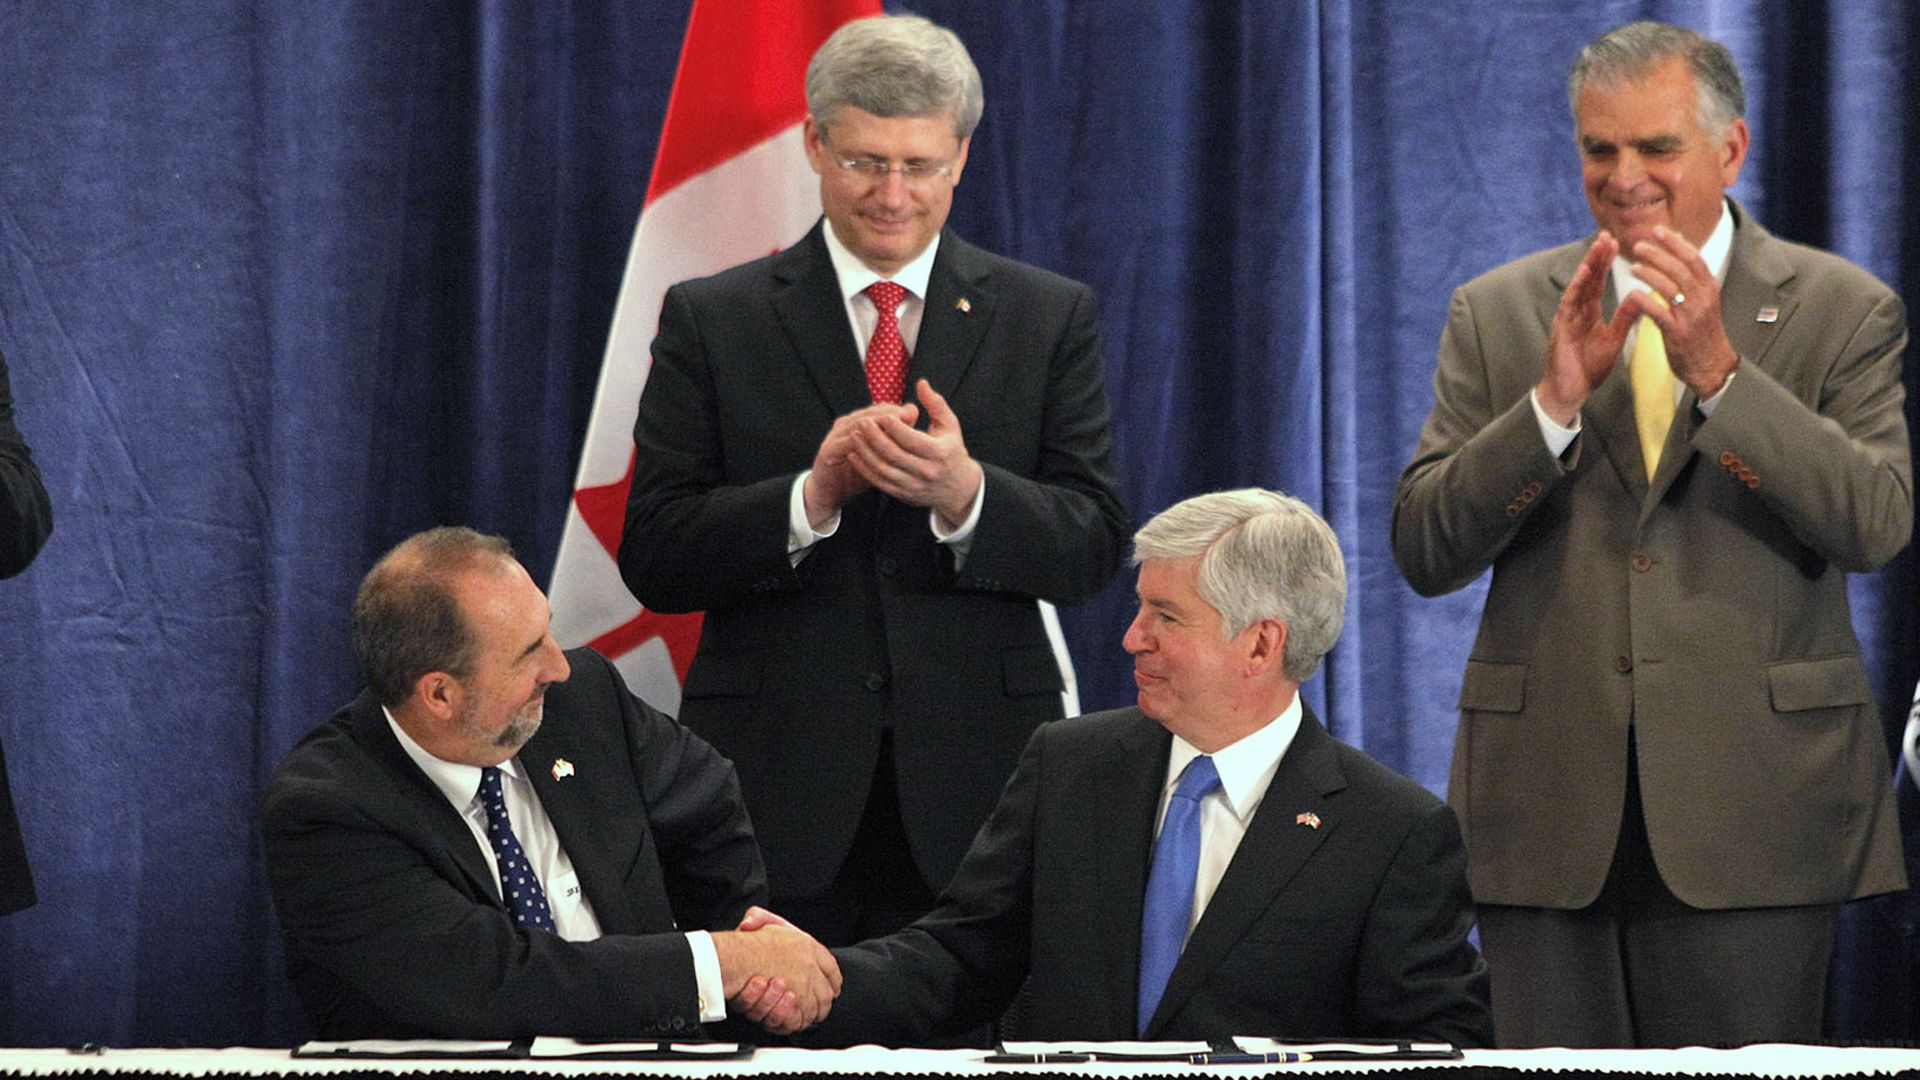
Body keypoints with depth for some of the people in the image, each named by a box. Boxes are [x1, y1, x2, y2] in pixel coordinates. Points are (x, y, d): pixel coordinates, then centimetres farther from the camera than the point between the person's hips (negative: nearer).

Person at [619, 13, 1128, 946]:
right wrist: (811, 494, -16)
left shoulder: (1050, 319, 9)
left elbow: (1095, 547, 3)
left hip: (976, 793, 1)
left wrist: (965, 493, -17)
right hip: (779, 789, -1)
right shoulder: (711, 321, 7)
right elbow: (653, 560, 0)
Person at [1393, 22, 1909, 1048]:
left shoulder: (1844, 311, 5)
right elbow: (1424, 551, 2)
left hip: (1750, 801, -2)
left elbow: (1877, 523, -9)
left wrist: (1717, 369, -18)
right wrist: (1553, 398, -12)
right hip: (1548, 810, 2)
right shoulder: (1498, 315, 10)